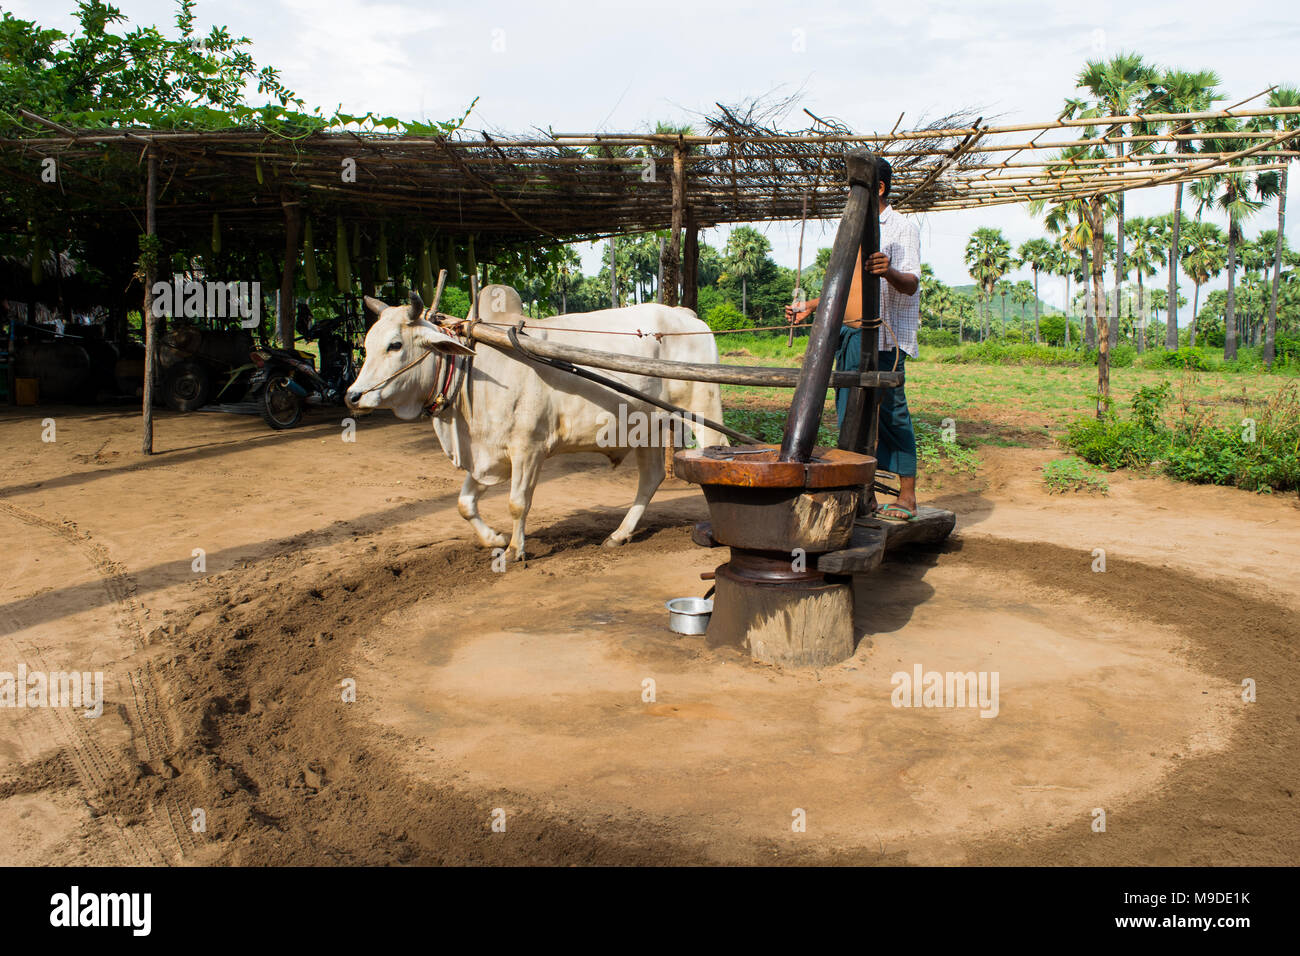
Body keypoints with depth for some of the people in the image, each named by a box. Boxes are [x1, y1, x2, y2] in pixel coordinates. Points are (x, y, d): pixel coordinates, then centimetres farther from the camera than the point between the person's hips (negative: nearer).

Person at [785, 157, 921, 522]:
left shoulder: (902, 228, -2)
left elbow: (911, 283, -15)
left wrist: (889, 272, -36)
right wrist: (811, 306, 25)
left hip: (884, 337, -8)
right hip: (849, 334, 8)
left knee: (892, 412, -5)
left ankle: (907, 496, 2)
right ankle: (863, 495, 12)